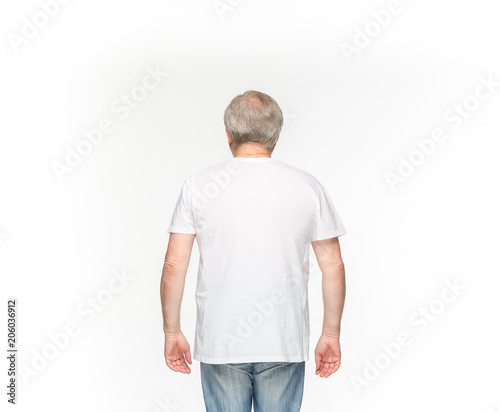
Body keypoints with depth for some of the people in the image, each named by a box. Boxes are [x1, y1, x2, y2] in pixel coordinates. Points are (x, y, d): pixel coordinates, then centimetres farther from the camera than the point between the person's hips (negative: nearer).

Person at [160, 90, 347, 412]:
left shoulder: (199, 185, -3)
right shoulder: (308, 186, -1)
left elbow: (174, 264, -4)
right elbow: (333, 266, 0)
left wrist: (172, 332, 6)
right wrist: (332, 334, 9)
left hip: (219, 342, 0)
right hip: (285, 344, 1)